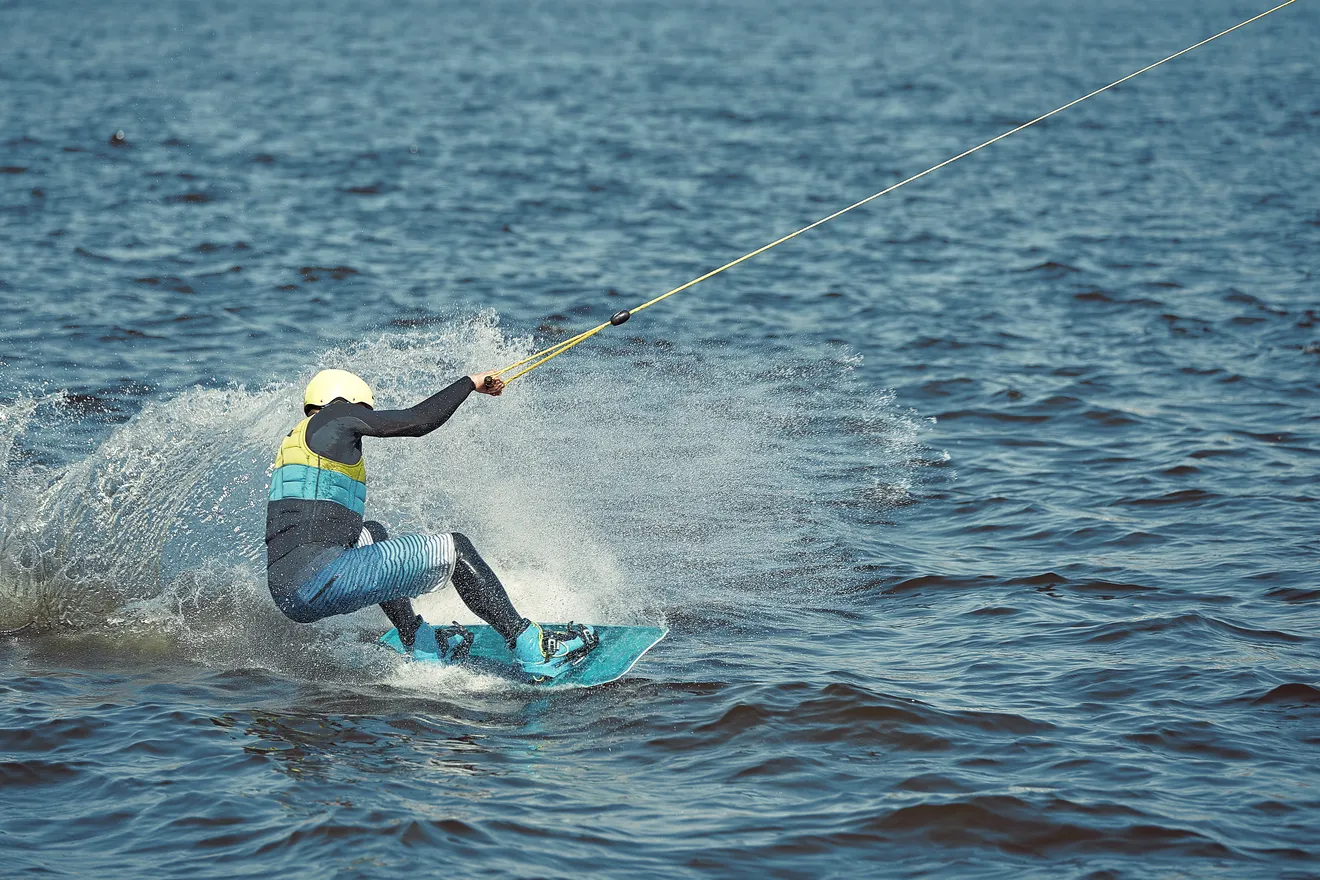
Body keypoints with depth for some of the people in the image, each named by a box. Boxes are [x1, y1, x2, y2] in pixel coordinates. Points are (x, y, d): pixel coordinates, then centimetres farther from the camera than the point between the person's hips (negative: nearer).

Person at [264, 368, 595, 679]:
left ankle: (418, 641, 30)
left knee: (370, 533, 38)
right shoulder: (335, 416, 2)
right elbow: (419, 421, 0)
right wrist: (471, 383, 12)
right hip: (321, 582, -9)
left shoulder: (294, 442, 27)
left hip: (285, 593, 10)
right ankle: (531, 649, 2)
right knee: (455, 549, 0)